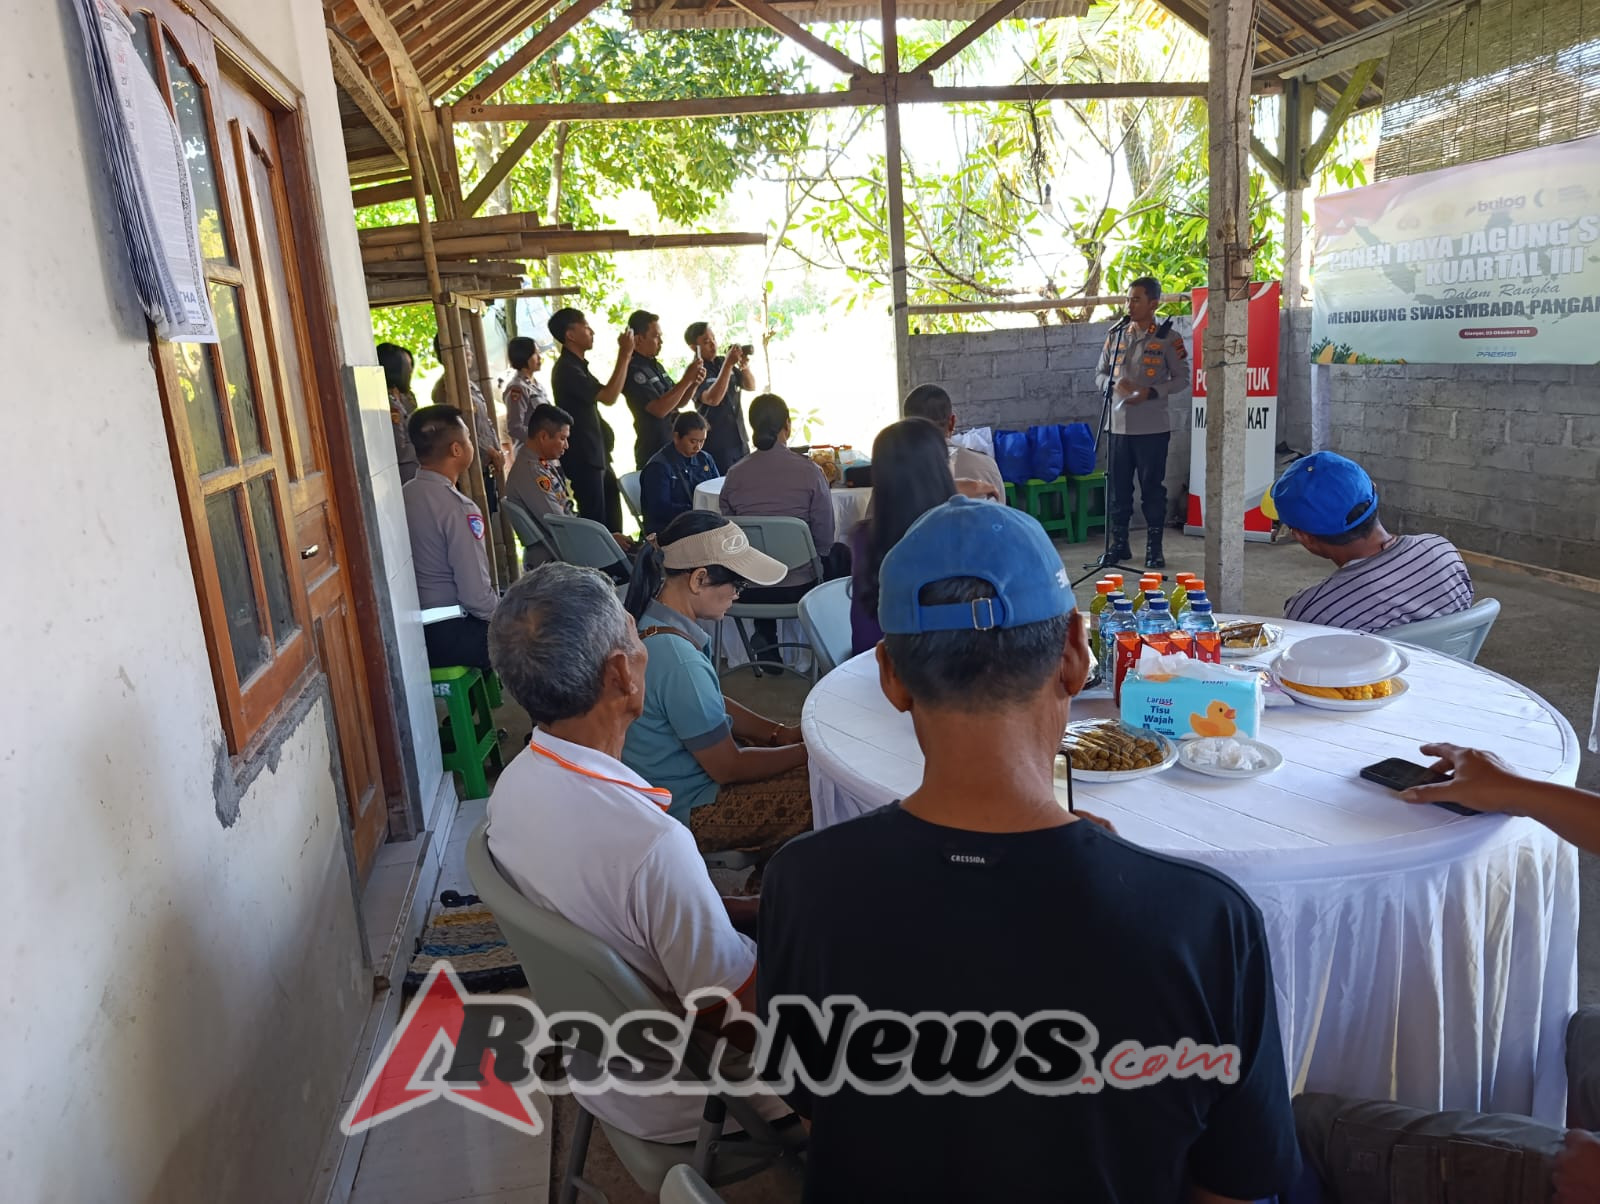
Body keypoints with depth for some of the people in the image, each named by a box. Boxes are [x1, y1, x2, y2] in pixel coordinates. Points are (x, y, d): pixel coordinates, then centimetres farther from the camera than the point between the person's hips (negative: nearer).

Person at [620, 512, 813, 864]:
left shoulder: (650, 619, -4)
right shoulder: (678, 660, -33)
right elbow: (728, 767, -22)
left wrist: (782, 733, 0)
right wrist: (807, 751, -9)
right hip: (684, 809, -9)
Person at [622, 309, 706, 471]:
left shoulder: (655, 365, 11)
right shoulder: (633, 371, -17)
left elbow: (676, 402, 16)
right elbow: (659, 409, -24)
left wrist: (694, 384, -2)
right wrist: (686, 380, -21)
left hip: (673, 447, 9)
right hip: (653, 452, -9)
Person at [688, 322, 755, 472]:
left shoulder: (722, 362, 7)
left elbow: (750, 386, 9)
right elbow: (713, 399, -27)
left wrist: (744, 367, -12)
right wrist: (728, 364, -30)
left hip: (740, 440, 6)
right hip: (717, 445, -6)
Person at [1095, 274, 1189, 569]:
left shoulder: (1168, 338, -3)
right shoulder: (1116, 335, 9)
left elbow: (1182, 380, -2)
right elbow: (1100, 374, 13)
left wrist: (1150, 393, -16)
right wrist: (1115, 385, -9)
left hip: (1152, 427, -4)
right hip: (1119, 425, 4)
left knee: (1153, 488, 2)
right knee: (1118, 486, 8)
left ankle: (1154, 548, 11)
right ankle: (1119, 544, 20)